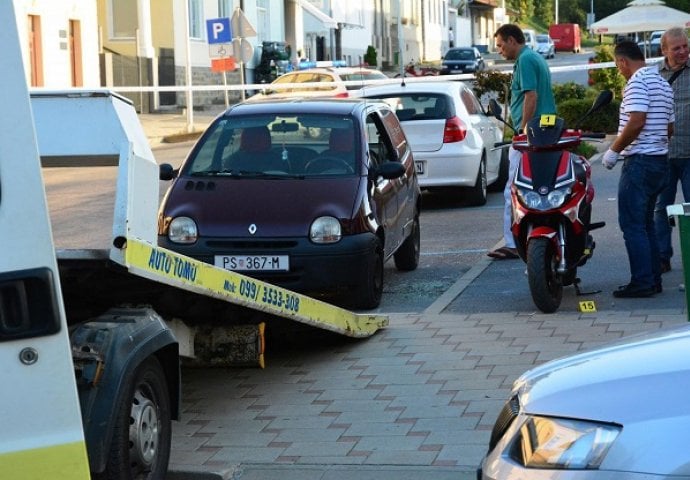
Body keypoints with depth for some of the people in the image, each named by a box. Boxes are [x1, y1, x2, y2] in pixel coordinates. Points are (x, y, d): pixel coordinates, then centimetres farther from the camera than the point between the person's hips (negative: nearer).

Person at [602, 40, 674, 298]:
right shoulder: (663, 84, 16)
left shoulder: (637, 82, -14)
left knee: (632, 224, -5)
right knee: (645, 223, 16)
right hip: (660, 159, 10)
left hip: (640, 161, -10)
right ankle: (653, 279, 17)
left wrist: (613, 150, -16)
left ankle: (642, 282, -6)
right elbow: (669, 128, 21)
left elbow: (637, 121, -24)